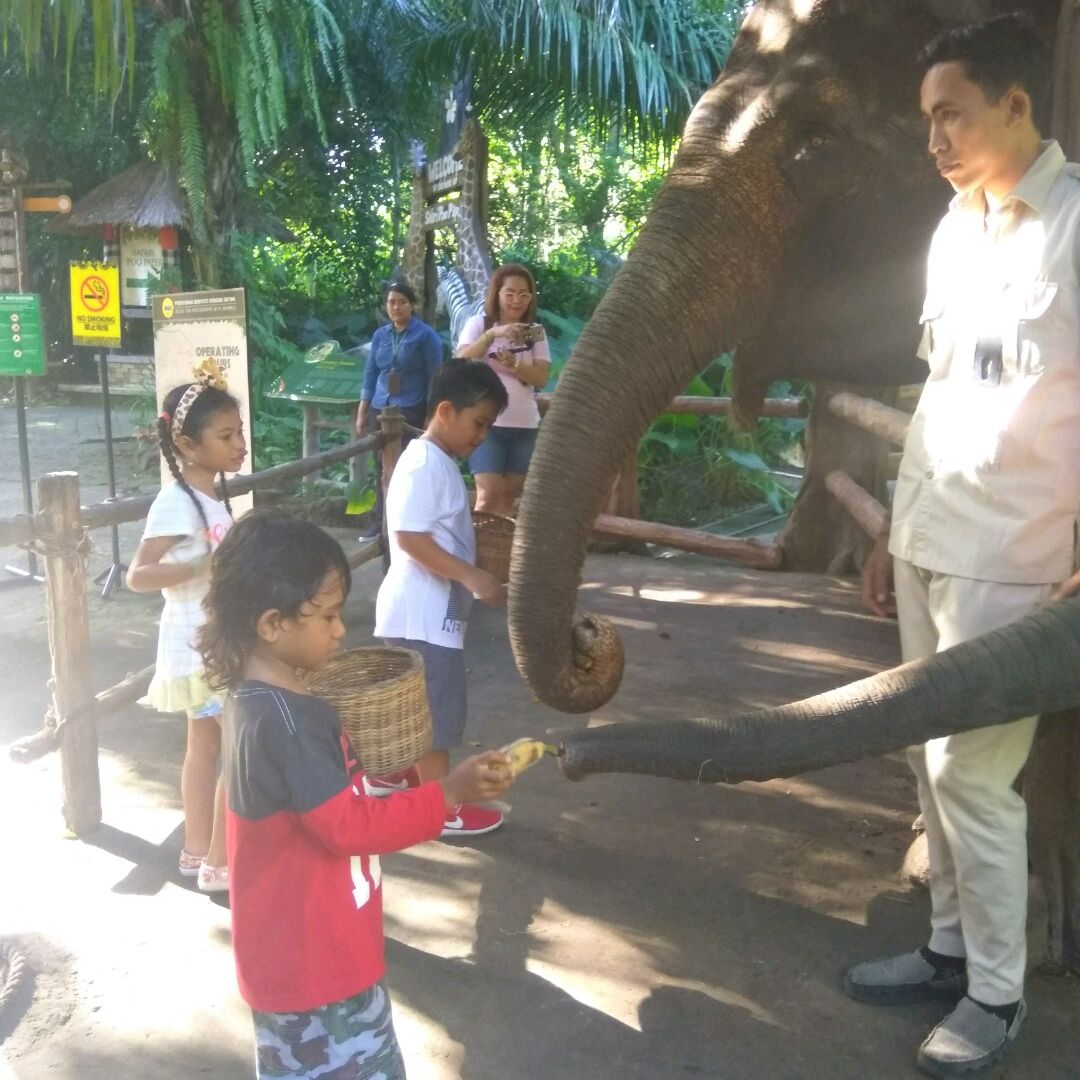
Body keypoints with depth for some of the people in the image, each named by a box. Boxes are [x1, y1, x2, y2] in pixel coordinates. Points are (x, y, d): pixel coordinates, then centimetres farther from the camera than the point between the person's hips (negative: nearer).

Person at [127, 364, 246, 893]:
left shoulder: (210, 495, 5)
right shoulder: (176, 503, -21)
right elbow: (137, 575, -27)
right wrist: (205, 566, -36)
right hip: (200, 646, -9)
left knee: (205, 745, 16)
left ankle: (197, 850, 29)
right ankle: (219, 863, 7)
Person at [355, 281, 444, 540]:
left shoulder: (425, 335, -3)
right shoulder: (380, 335, 10)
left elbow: (434, 379, -4)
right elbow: (370, 375, 14)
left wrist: (430, 417, -9)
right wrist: (361, 414, 10)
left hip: (412, 412, -4)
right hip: (380, 411, 4)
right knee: (381, 468, 5)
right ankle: (380, 523, 13)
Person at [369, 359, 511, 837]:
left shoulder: (438, 462, 12)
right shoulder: (425, 464, -20)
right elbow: (411, 537, -27)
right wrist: (472, 577, -28)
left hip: (430, 606, 10)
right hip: (423, 609, -10)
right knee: (437, 705, -1)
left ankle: (388, 771, 39)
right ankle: (443, 808, 9)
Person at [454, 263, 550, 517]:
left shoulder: (536, 332, 8)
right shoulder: (479, 324, 1)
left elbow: (542, 377, -1)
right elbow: (461, 362, -14)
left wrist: (512, 363, -18)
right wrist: (492, 334, -24)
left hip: (525, 425, 4)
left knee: (509, 496, 8)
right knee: (489, 495, -13)